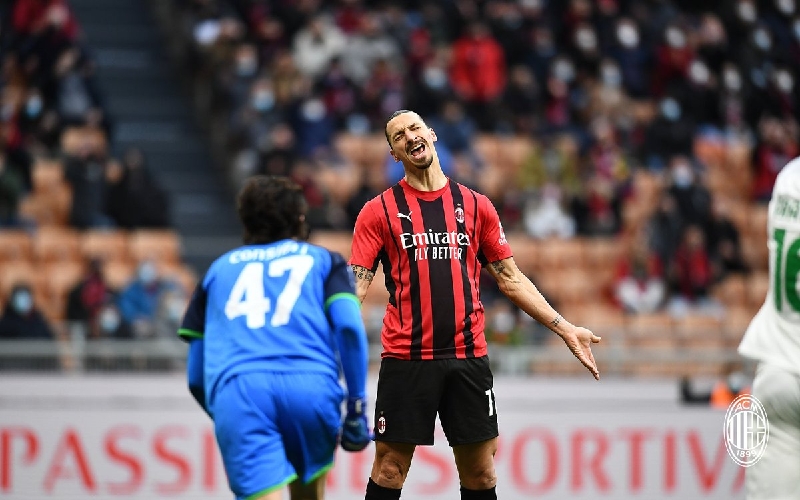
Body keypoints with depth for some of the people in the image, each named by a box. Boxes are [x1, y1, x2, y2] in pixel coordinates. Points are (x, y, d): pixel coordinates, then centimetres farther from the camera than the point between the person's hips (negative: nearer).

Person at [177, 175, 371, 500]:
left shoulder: (219, 269, 30)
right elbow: (349, 327, 4)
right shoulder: (322, 260, 25)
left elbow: (196, 376, 25)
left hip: (235, 391, 0)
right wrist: (357, 407, 6)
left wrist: (224, 420, 40)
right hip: (311, 386, 0)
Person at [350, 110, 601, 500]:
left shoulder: (475, 205, 10)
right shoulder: (379, 211, 3)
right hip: (405, 360, -2)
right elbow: (356, 285, -2)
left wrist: (565, 330, 9)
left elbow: (511, 279, 14)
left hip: (468, 357, 2)